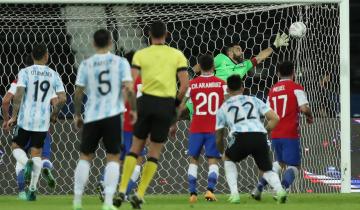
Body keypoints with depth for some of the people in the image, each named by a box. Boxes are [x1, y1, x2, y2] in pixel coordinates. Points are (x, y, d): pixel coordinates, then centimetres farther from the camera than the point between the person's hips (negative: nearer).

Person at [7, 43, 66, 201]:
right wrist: (54, 114, 16)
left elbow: (18, 95, -14)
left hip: (25, 119, -2)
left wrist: (14, 116, -7)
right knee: (36, 152, 9)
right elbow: (62, 99, -1)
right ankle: (33, 189, 2)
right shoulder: (53, 75, 4)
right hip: (43, 120, 2)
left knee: (17, 146, 15)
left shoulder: (25, 72, -4)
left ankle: (26, 163, -18)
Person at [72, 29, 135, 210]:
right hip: (113, 114, -1)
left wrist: (77, 115, 13)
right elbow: (128, 88, -9)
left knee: (85, 156, 13)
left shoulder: (86, 64, 2)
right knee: (113, 157, 4)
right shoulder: (120, 62, -1)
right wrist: (133, 109, 3)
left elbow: (78, 92, 2)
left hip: (92, 116, 1)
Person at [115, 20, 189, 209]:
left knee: (135, 147, 11)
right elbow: (185, 85, -2)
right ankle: (139, 195, 2)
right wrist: (176, 103, 12)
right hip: (166, 105, 0)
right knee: (154, 153, 8)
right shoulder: (177, 55, 4)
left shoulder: (140, 55, 3)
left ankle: (122, 191, 2)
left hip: (146, 101, 0)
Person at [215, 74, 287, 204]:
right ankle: (279, 190, -11)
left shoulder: (223, 108, 24)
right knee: (267, 170, 20)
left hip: (241, 138, -1)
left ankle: (234, 193, 15)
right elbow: (275, 118, 16)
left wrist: (221, 152, 46)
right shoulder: (254, 100, 25)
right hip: (260, 138, 1)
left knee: (228, 159, 30)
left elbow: (219, 137, 28)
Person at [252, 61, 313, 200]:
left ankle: (259, 187, 14)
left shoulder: (272, 90, 13)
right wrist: (310, 117, 4)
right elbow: (304, 108, -16)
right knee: (294, 166, -1)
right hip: (290, 135, -6)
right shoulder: (296, 88, -4)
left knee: (279, 163, 26)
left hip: (274, 135, 6)